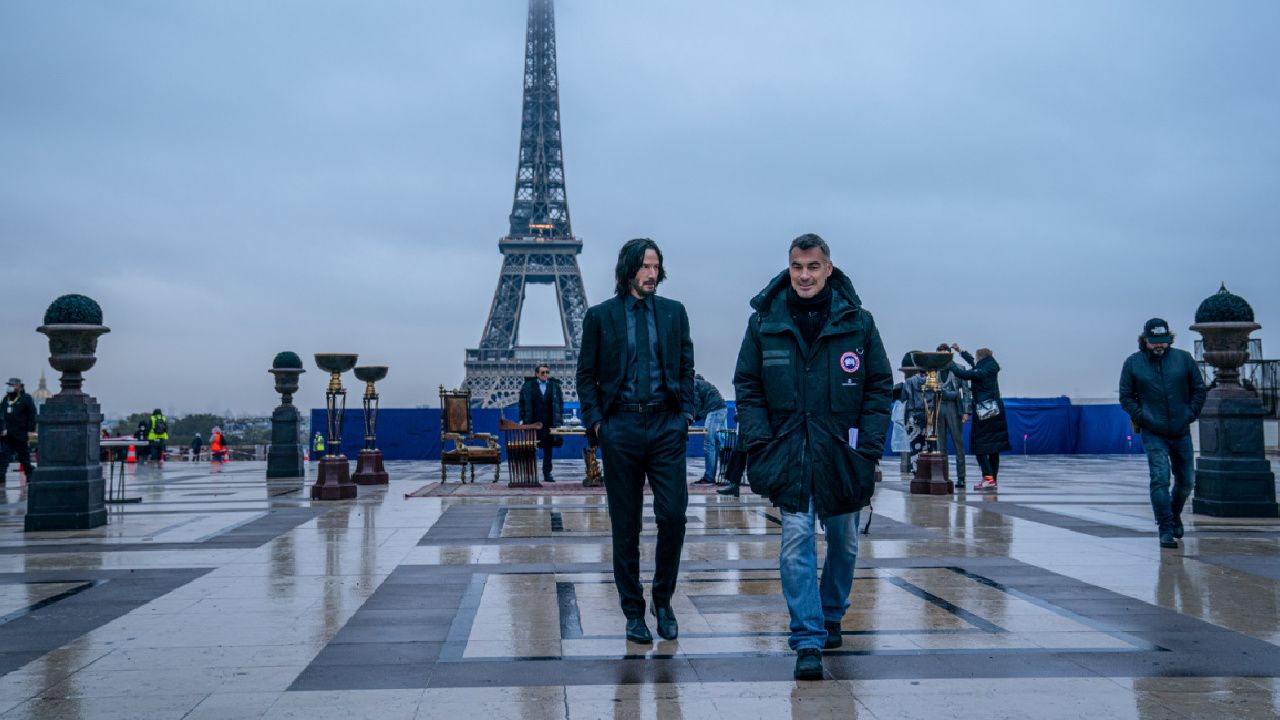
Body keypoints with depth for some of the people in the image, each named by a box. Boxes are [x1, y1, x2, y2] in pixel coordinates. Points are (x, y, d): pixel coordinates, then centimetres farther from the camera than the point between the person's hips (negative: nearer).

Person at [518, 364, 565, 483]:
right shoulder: (528, 386, 3)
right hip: (533, 423, -2)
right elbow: (523, 403, 3)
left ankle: (547, 474, 11)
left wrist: (559, 421, 2)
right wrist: (523, 419, -4)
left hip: (549, 423, 2)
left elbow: (559, 403, 9)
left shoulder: (554, 386, 8)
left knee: (548, 449, 5)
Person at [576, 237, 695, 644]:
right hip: (621, 427, -1)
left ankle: (663, 599, 15)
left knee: (673, 515, -6)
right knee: (625, 525, 5)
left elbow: (686, 366, 14)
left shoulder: (673, 312, 10)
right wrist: (595, 420, -4)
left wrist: (686, 412, 3)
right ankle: (633, 611, 16)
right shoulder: (600, 316, 5)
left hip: (666, 426, 1)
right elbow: (586, 376, 7)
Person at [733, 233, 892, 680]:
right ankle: (808, 642, -5)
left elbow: (879, 388, 2)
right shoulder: (764, 322, 0)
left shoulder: (857, 322, -1)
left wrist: (869, 447, -6)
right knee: (796, 539, -9)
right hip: (789, 453, -1)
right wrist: (759, 442, -7)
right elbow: (747, 388, 3)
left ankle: (830, 616, 37)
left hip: (842, 453, 1)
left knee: (844, 541, 14)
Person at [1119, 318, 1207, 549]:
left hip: (1181, 432, 3)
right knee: (1160, 479, -13)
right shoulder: (1133, 363, -3)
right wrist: (1142, 417, -8)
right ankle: (1166, 530, -8)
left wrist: (1191, 414, 0)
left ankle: (1175, 515, 39)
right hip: (1153, 434, -3)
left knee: (1186, 480, 12)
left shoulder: (1183, 358, 1)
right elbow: (1126, 397, 3)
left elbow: (1199, 389, 9)